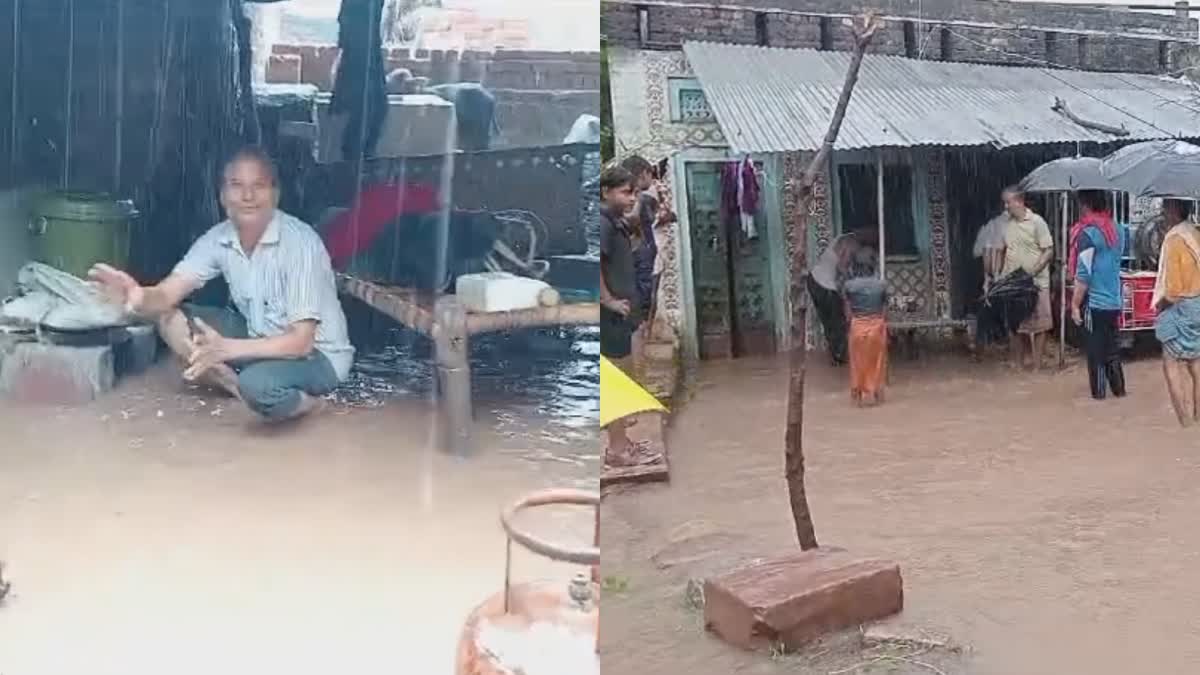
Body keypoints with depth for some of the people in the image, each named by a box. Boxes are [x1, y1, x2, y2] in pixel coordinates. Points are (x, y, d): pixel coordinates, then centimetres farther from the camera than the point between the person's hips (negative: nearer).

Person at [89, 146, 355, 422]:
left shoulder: (300, 242, -27)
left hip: (316, 354, -7)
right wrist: (138, 296, -39)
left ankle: (301, 400, -4)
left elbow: (300, 342, -29)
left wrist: (224, 350, -39)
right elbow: (166, 295, -14)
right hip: (259, 336, 7)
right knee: (170, 320, -8)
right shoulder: (218, 239, -8)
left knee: (259, 385, -38)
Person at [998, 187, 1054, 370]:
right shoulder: (1006, 223, 6)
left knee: (1038, 325, 1)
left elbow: (1049, 252, -10)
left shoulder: (1036, 222, -9)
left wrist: (1033, 272, -20)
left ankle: (1037, 366, 8)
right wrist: (1000, 274, 6)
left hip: (1035, 282, -5)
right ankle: (1017, 364, 19)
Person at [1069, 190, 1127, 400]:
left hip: (1094, 302, -7)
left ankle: (1099, 392, 8)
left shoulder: (1087, 233, -15)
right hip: (1114, 301, 7)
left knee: (1095, 350, 2)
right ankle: (1119, 388, 22)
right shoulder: (1117, 230, 7)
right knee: (1111, 347, 17)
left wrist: (1075, 304, -12)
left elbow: (1083, 275, -17)